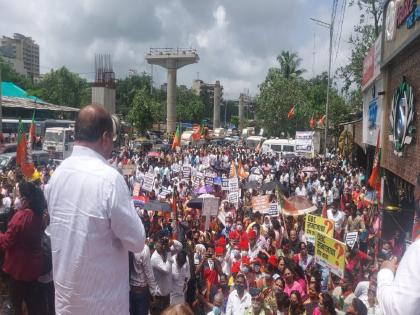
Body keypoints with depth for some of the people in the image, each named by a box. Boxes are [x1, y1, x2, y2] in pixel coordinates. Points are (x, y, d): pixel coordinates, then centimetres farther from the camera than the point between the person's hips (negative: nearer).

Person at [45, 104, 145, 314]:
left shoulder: (57, 174, -4)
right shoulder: (109, 178, -24)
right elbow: (136, 242, -17)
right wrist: (128, 209, -2)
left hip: (65, 290, 6)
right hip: (102, 298, -5)